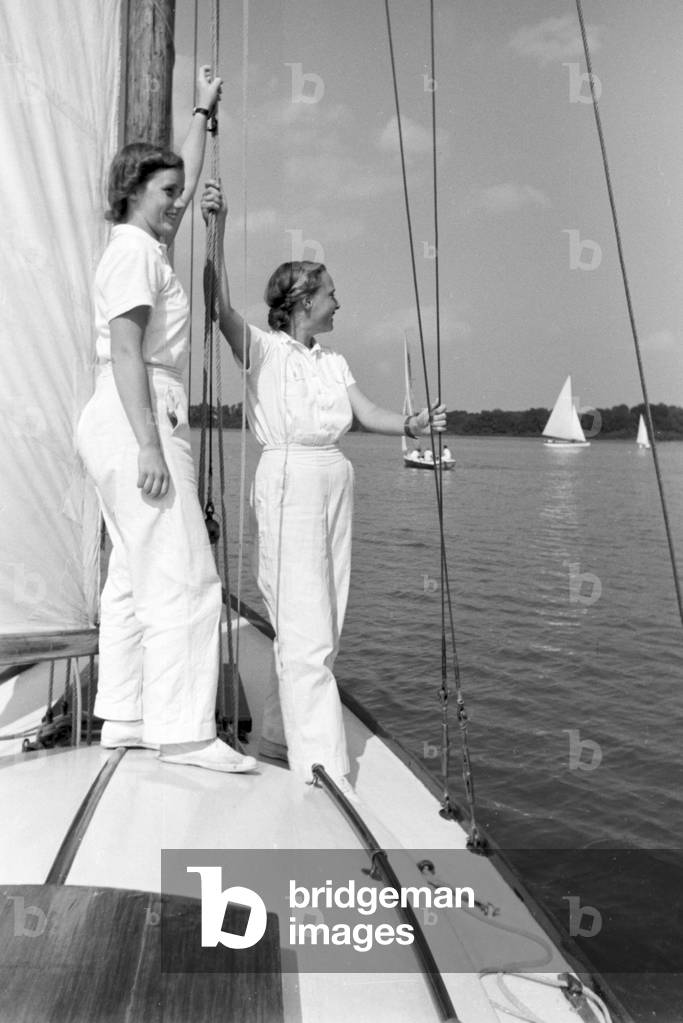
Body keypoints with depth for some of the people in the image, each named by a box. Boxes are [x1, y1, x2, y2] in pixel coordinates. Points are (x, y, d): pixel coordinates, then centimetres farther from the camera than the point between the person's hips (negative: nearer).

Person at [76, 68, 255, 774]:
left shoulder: (147, 244, 20)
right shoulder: (134, 249, -7)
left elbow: (187, 184, 37)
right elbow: (125, 351, -17)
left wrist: (202, 113, 43)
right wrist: (149, 444, -23)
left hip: (129, 423, 11)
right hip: (138, 423, -11)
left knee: (134, 579, 9)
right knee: (183, 580, -11)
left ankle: (123, 718, 15)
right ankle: (182, 732, -7)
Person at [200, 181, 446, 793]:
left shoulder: (335, 361, 19)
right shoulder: (264, 348, 0)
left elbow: (367, 413, 9)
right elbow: (222, 307, -18)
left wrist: (412, 424, -10)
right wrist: (217, 232, -28)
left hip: (336, 480, 7)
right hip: (288, 479, -7)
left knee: (326, 623, 10)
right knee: (305, 629, -10)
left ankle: (281, 731, 27)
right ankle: (323, 770, -8)